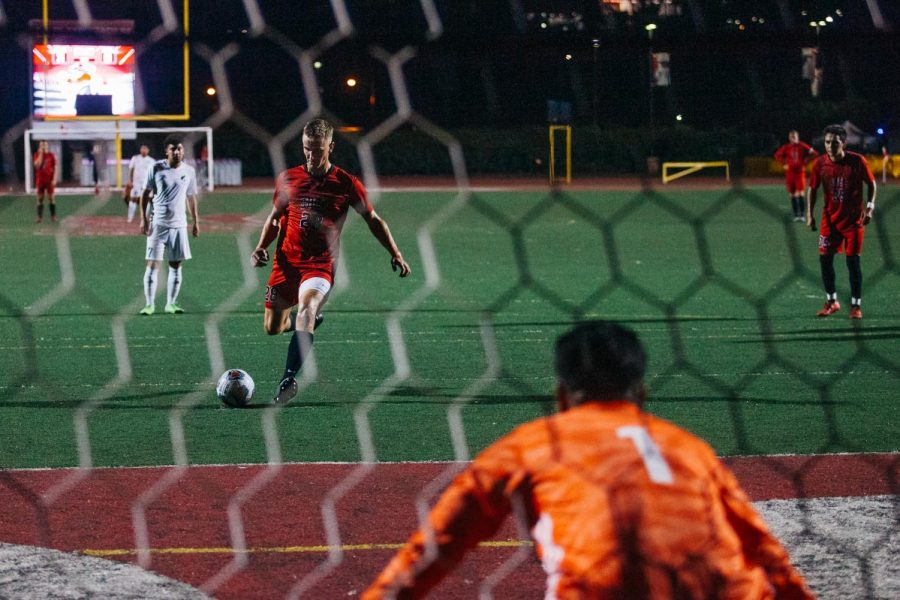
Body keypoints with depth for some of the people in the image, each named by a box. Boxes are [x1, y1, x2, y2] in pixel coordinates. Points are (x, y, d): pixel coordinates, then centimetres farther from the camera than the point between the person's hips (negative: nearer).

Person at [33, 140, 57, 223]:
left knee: (51, 198, 0)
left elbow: (55, 168, -1)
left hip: (49, 180, -1)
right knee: (40, 199, 2)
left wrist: (54, 179, -9)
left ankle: (53, 216, 5)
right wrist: (41, 154, -14)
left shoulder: (51, 155, -1)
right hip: (40, 180, 1)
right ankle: (40, 217, 5)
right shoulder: (37, 155, 2)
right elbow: (37, 165, -15)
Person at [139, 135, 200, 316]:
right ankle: (150, 304, 1)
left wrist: (196, 221, 16)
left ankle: (171, 304, 13)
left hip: (179, 225, 3)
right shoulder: (156, 168, -4)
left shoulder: (189, 171, 5)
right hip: (157, 224, -3)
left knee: (176, 265, 4)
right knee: (153, 264, -5)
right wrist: (143, 218, -7)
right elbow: (146, 194, 0)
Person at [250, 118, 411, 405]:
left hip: (321, 264, -4)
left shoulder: (346, 184, -1)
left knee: (307, 307, -31)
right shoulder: (287, 179, 6)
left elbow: (373, 220, 9)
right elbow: (275, 218, 18)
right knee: (272, 328, 5)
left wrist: (395, 254, 1)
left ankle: (289, 379, -37)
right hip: (286, 261, 4)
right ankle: (305, 322, 42)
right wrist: (261, 247, 1)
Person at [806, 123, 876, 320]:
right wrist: (809, 214, 0)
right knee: (825, 258, 0)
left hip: (853, 219, -3)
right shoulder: (820, 164, -7)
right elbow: (812, 188, 6)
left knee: (853, 261, -3)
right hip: (830, 219, 3)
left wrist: (870, 206, -11)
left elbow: (871, 184, -1)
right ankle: (831, 301, 17)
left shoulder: (857, 161, -13)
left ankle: (856, 305, 7)